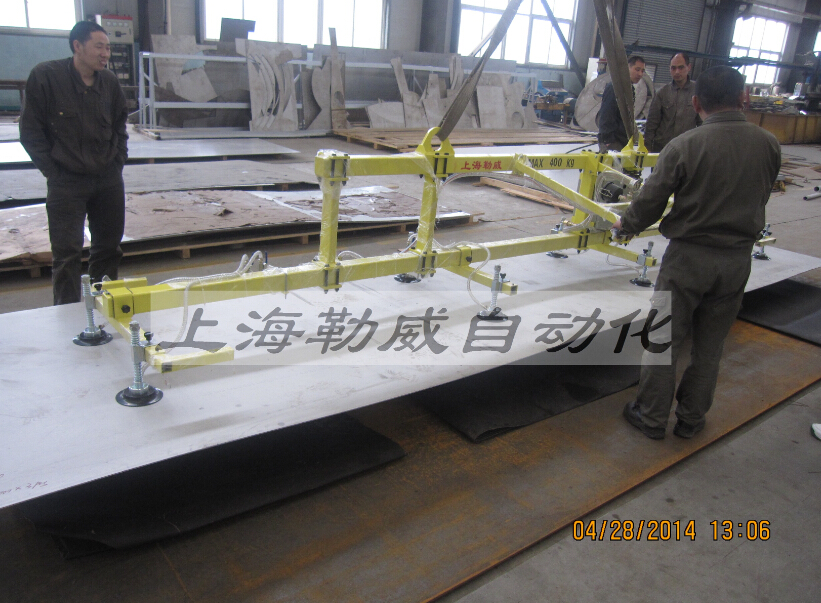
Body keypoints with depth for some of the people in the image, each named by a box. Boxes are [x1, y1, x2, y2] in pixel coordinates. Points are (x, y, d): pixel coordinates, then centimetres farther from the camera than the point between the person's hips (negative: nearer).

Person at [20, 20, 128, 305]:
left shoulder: (110, 81, 3)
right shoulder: (45, 76, -9)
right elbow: (30, 131, -5)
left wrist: (118, 160, 9)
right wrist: (52, 170, -8)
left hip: (109, 179, 4)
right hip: (66, 183, -4)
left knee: (109, 249, 10)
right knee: (67, 255, -3)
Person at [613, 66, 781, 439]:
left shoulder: (684, 146, -15)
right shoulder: (769, 145, -2)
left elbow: (651, 202, -11)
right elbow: (759, 200, 11)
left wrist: (626, 225, 9)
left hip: (688, 255, -4)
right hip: (738, 258, 4)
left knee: (664, 341, 9)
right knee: (710, 346, 16)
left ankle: (651, 418, 21)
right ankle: (691, 419, 29)